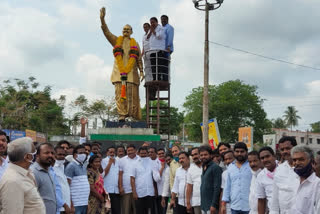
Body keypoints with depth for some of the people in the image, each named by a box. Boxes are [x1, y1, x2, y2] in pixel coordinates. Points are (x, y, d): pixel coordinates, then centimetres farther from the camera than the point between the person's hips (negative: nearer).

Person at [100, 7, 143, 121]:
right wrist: (102, 19, -9)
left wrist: (141, 71, 1)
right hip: (119, 71, 0)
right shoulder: (116, 40, 18)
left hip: (131, 71, 0)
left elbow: (139, 59, 13)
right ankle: (121, 115, -11)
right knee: (120, 93, -9)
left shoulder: (135, 43, 19)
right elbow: (106, 32, 4)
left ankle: (135, 118, -4)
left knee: (132, 94, -6)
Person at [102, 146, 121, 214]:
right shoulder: (104, 161, -1)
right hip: (107, 190, -4)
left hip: (116, 190, 4)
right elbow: (104, 173, -12)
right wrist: (110, 162, -8)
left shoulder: (117, 162, 13)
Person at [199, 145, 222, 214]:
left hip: (211, 206, -8)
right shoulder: (204, 168, 15)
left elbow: (217, 188, -16)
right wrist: (202, 204, 15)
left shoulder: (215, 168, -11)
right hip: (204, 206, 8)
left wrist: (214, 205, -20)